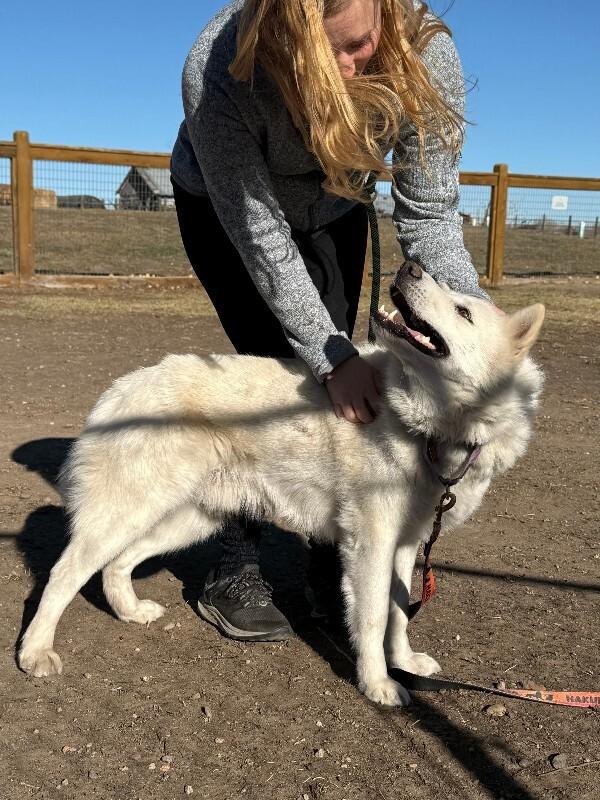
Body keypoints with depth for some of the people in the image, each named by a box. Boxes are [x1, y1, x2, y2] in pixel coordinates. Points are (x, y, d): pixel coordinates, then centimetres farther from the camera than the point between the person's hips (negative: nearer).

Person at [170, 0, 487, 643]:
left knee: (332, 358, -4)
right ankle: (234, 572, -3)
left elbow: (429, 212, -25)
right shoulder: (219, 70, -39)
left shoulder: (425, 53, -31)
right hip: (222, 209, -3)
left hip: (333, 212, 3)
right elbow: (260, 237, -33)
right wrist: (333, 357, -36)